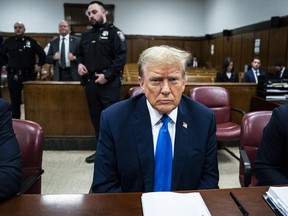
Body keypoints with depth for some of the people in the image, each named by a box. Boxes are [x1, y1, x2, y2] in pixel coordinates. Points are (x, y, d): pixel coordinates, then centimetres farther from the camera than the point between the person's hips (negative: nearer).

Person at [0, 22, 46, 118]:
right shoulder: (9, 41, 7)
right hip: (13, 75, 1)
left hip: (29, 75, -1)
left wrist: (39, 65, 5)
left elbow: (42, 54, 12)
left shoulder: (31, 41, 3)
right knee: (15, 100, 6)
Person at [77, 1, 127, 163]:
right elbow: (80, 54, 26)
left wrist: (107, 75, -18)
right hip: (90, 82, 7)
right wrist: (80, 63, 3)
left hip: (109, 83, -6)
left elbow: (121, 57, -13)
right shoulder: (86, 35, 16)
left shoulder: (114, 32, -3)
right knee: (96, 117, 12)